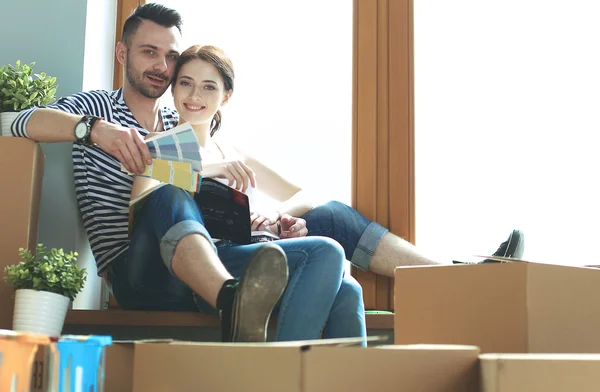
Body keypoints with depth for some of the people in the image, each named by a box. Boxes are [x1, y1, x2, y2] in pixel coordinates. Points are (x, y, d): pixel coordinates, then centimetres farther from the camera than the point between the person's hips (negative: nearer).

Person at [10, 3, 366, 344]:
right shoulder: (96, 107, 14)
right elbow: (24, 123, -6)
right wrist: (94, 128, -25)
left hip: (208, 271, 5)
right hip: (134, 275, -4)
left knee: (326, 255, -17)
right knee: (170, 196, -37)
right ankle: (235, 307, -61)